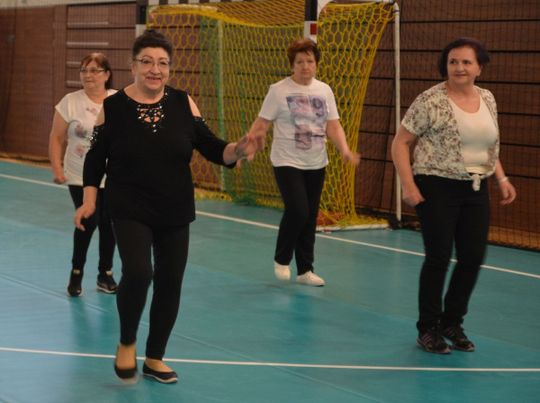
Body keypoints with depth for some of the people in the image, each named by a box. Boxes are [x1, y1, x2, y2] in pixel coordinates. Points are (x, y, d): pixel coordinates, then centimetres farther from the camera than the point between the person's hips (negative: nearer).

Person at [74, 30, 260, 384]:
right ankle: (127, 344, 4)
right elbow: (95, 158, 2)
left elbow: (211, 148, -3)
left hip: (176, 212, 3)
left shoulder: (183, 104, -2)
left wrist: (237, 151, -22)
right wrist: (90, 200, -4)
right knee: (138, 272, -23)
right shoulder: (113, 107, -6)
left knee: (170, 282, 7)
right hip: (129, 211, -3)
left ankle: (155, 358, 27)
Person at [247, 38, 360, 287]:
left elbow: (333, 126, 6)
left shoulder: (324, 90, 6)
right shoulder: (279, 90, -7)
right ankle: (281, 260, 6)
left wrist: (344, 150, -11)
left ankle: (305, 270, 21)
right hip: (287, 163, -5)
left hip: (316, 165, 5)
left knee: (310, 217, 8)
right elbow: (261, 125, -8)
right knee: (297, 210, -18)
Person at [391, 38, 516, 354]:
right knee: (439, 257, -2)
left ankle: (452, 322, 24)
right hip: (438, 188, -6)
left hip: (476, 189, 6)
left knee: (473, 257, 5)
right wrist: (409, 186, -14)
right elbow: (401, 143, -8)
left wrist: (502, 178, 12)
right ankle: (428, 329, 14)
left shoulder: (488, 99, 8)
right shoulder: (431, 101, -11)